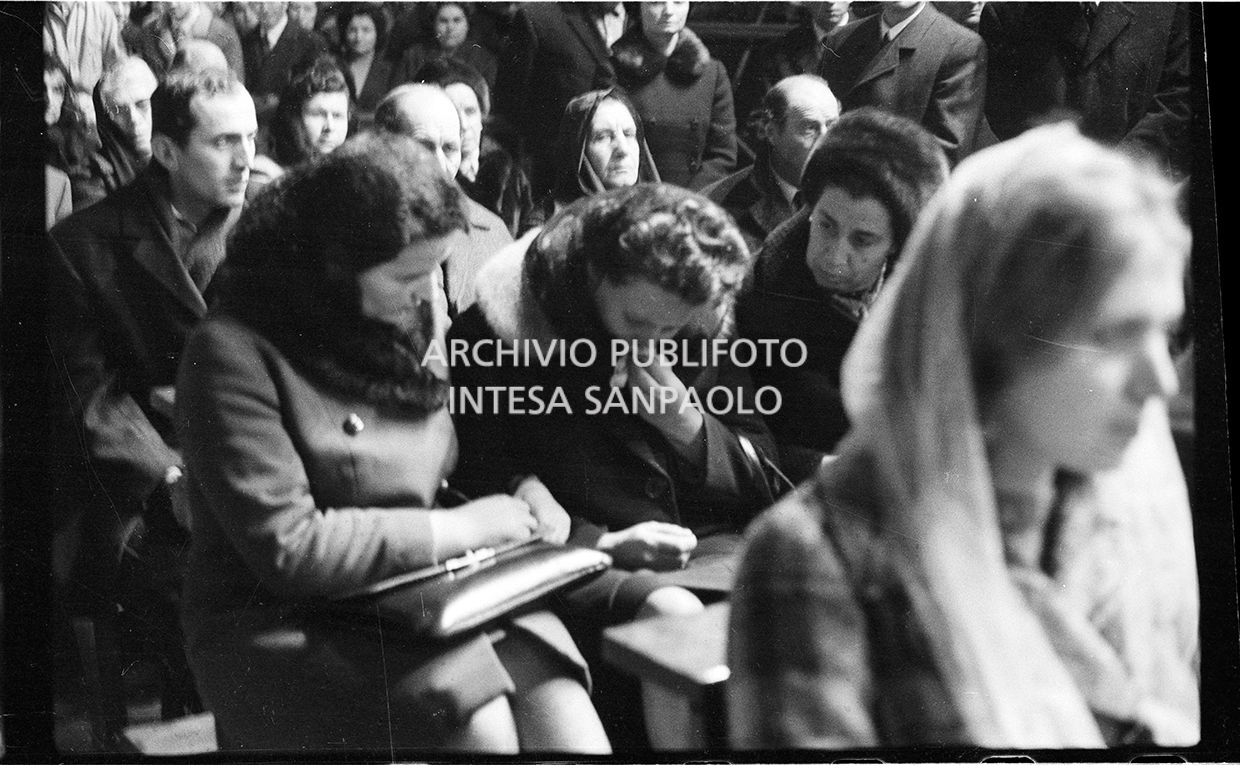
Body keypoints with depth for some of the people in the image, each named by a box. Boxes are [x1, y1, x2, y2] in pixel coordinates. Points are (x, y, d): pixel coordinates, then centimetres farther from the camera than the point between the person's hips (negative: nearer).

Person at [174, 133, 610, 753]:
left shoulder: (415, 320, 9)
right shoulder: (235, 353, -12)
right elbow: (286, 549, -18)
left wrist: (524, 496, 2)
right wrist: (460, 528, -14)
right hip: (285, 627, -5)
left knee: (568, 724, -21)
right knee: (482, 726, -30)